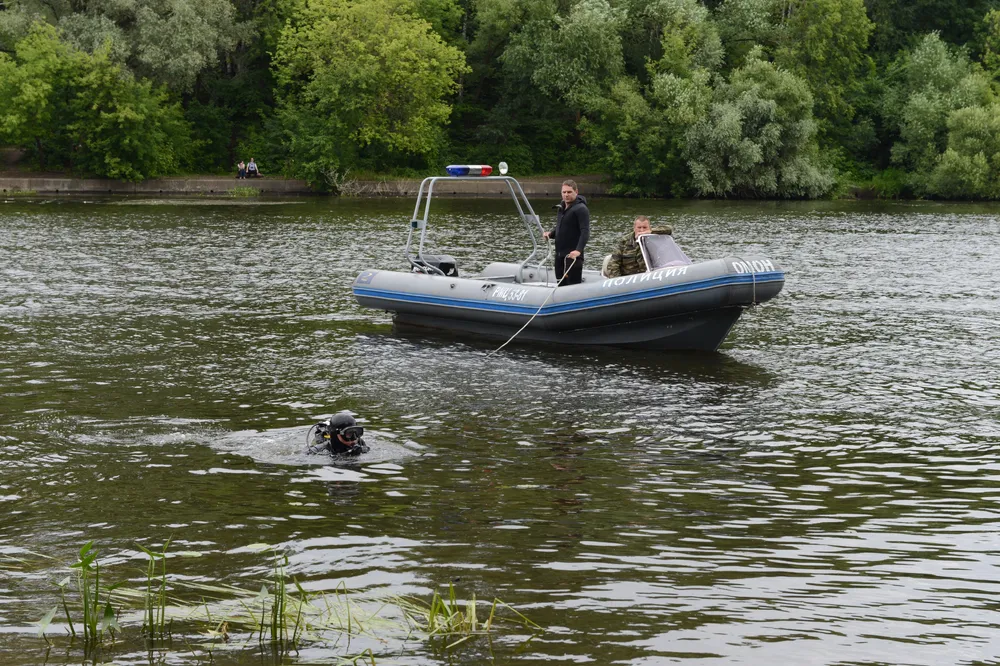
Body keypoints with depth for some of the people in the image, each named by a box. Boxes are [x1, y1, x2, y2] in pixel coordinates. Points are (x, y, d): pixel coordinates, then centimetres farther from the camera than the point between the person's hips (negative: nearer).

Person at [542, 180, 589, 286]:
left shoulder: (581, 209, -11)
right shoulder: (561, 208, 15)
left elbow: (585, 232, -20)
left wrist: (578, 250, -32)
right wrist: (550, 234, 7)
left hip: (572, 254, -8)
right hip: (559, 253, 8)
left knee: (573, 285, -10)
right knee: (561, 284, 10)